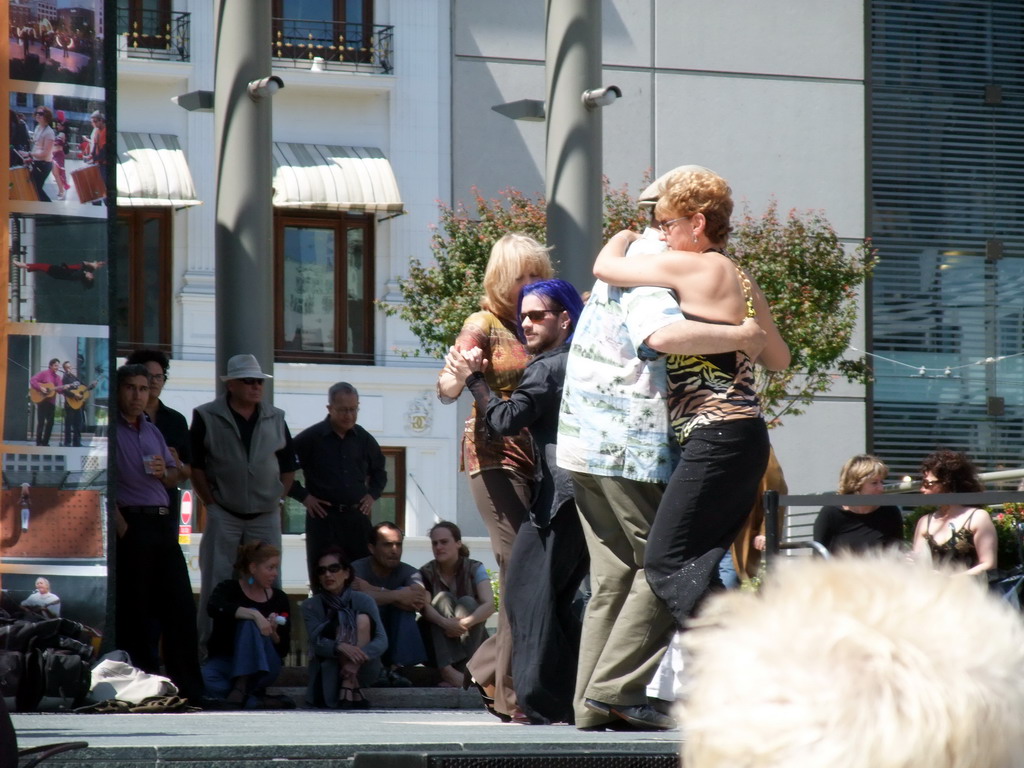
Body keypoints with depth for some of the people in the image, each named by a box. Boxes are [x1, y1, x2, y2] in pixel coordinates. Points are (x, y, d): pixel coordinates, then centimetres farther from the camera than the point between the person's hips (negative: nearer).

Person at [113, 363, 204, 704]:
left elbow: (173, 478, 28)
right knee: (135, 608, -4)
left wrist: (164, 472, 5)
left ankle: (189, 687, 8)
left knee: (180, 604, 4)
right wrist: (117, 520, -20)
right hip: (130, 523, -7)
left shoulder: (153, 431, 21)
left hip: (162, 522, 7)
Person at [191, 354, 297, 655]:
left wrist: (276, 498, 6)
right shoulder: (207, 418, -2)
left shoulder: (275, 419, 9)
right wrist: (211, 503, -4)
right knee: (217, 584, -3)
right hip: (223, 515, -3)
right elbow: (195, 465, -1)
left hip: (266, 516, 3)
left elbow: (288, 466, 15)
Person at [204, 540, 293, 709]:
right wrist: (255, 615, -35)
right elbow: (214, 608, -27)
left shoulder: (279, 599, 6)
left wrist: (273, 633, -15)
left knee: (249, 623, -28)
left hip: (261, 668, 2)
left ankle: (240, 689, -36)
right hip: (224, 662, -2)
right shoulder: (229, 588, -1)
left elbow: (283, 651, 7)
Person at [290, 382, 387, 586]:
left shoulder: (364, 439, 12)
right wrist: (303, 496, -6)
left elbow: (379, 472, 29)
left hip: (358, 517, 4)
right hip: (324, 517, -4)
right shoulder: (310, 438, -3)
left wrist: (372, 495, 13)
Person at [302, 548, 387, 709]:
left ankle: (347, 689, -29)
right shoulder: (310, 606, -4)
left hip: (363, 670, 0)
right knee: (340, 624, -23)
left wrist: (359, 657, -36)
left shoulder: (363, 601, -6)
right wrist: (341, 647, -40)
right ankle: (354, 690, -27)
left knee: (363, 619, -21)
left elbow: (382, 640, -16)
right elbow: (316, 643, -18)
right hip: (328, 669, 0)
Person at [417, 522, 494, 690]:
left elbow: (489, 605, -20)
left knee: (467, 602, -24)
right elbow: (424, 607, -20)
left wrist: (465, 623, -39)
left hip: (471, 643, 0)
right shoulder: (426, 573, -2)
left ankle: (465, 672, -41)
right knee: (443, 598, -22)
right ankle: (447, 670, -44)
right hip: (436, 643, 1)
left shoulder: (474, 569, -5)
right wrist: (445, 622, -42)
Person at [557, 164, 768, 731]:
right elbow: (663, 333, -32)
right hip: (629, 448, -10)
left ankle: (592, 703, 9)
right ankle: (615, 690, -8)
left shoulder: (625, 257, 20)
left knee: (613, 576, 11)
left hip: (588, 446, 10)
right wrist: (738, 337, -23)